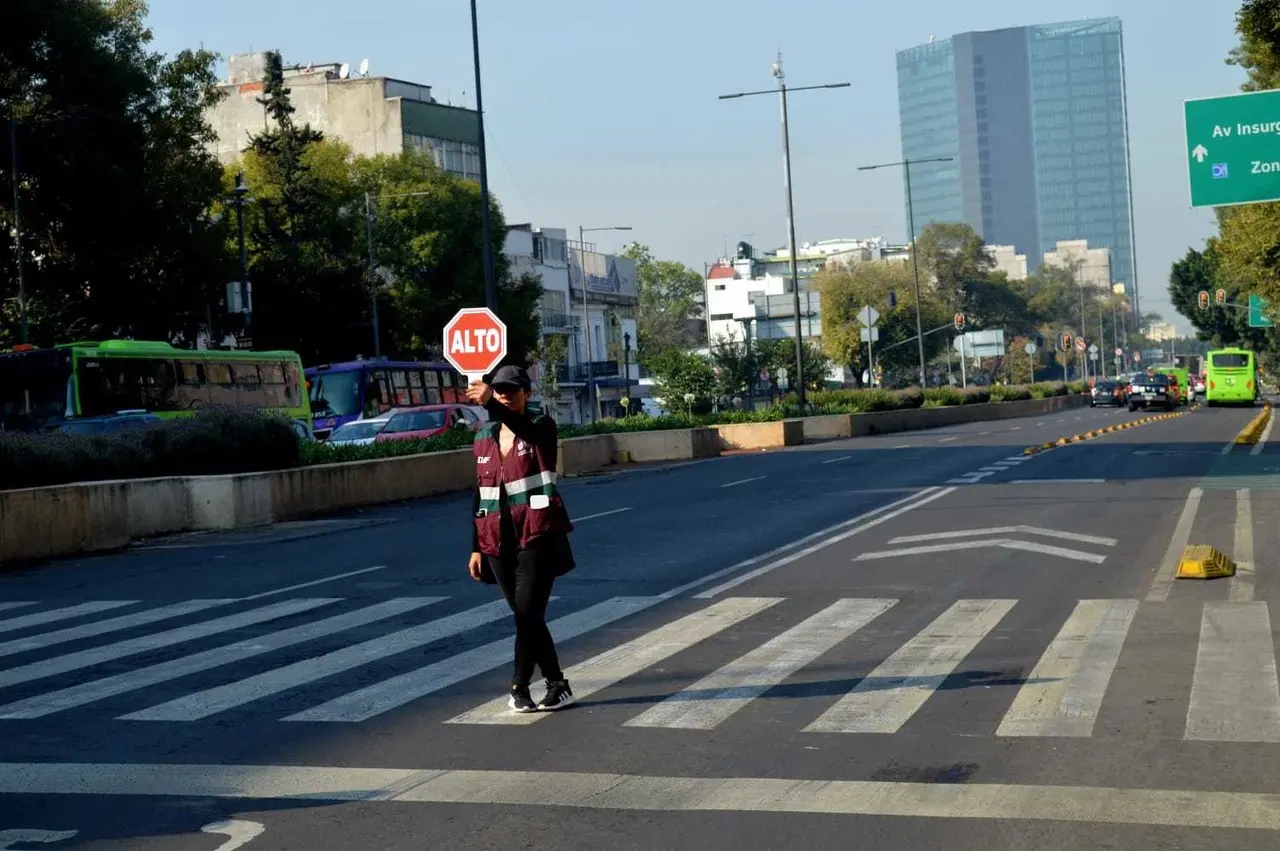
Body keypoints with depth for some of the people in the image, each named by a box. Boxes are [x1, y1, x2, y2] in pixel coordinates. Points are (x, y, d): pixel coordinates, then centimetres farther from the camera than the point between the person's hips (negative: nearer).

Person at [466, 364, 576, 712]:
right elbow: (480, 495, 14)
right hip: (498, 542, 5)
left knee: (528, 612, -10)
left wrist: (491, 405, -48)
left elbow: (524, 430, -31)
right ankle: (557, 685, 18)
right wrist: (477, 547, 12)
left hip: (537, 536, -5)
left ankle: (519, 687, 4)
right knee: (525, 615, 8)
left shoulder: (541, 429, -4)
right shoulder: (483, 439, 10)